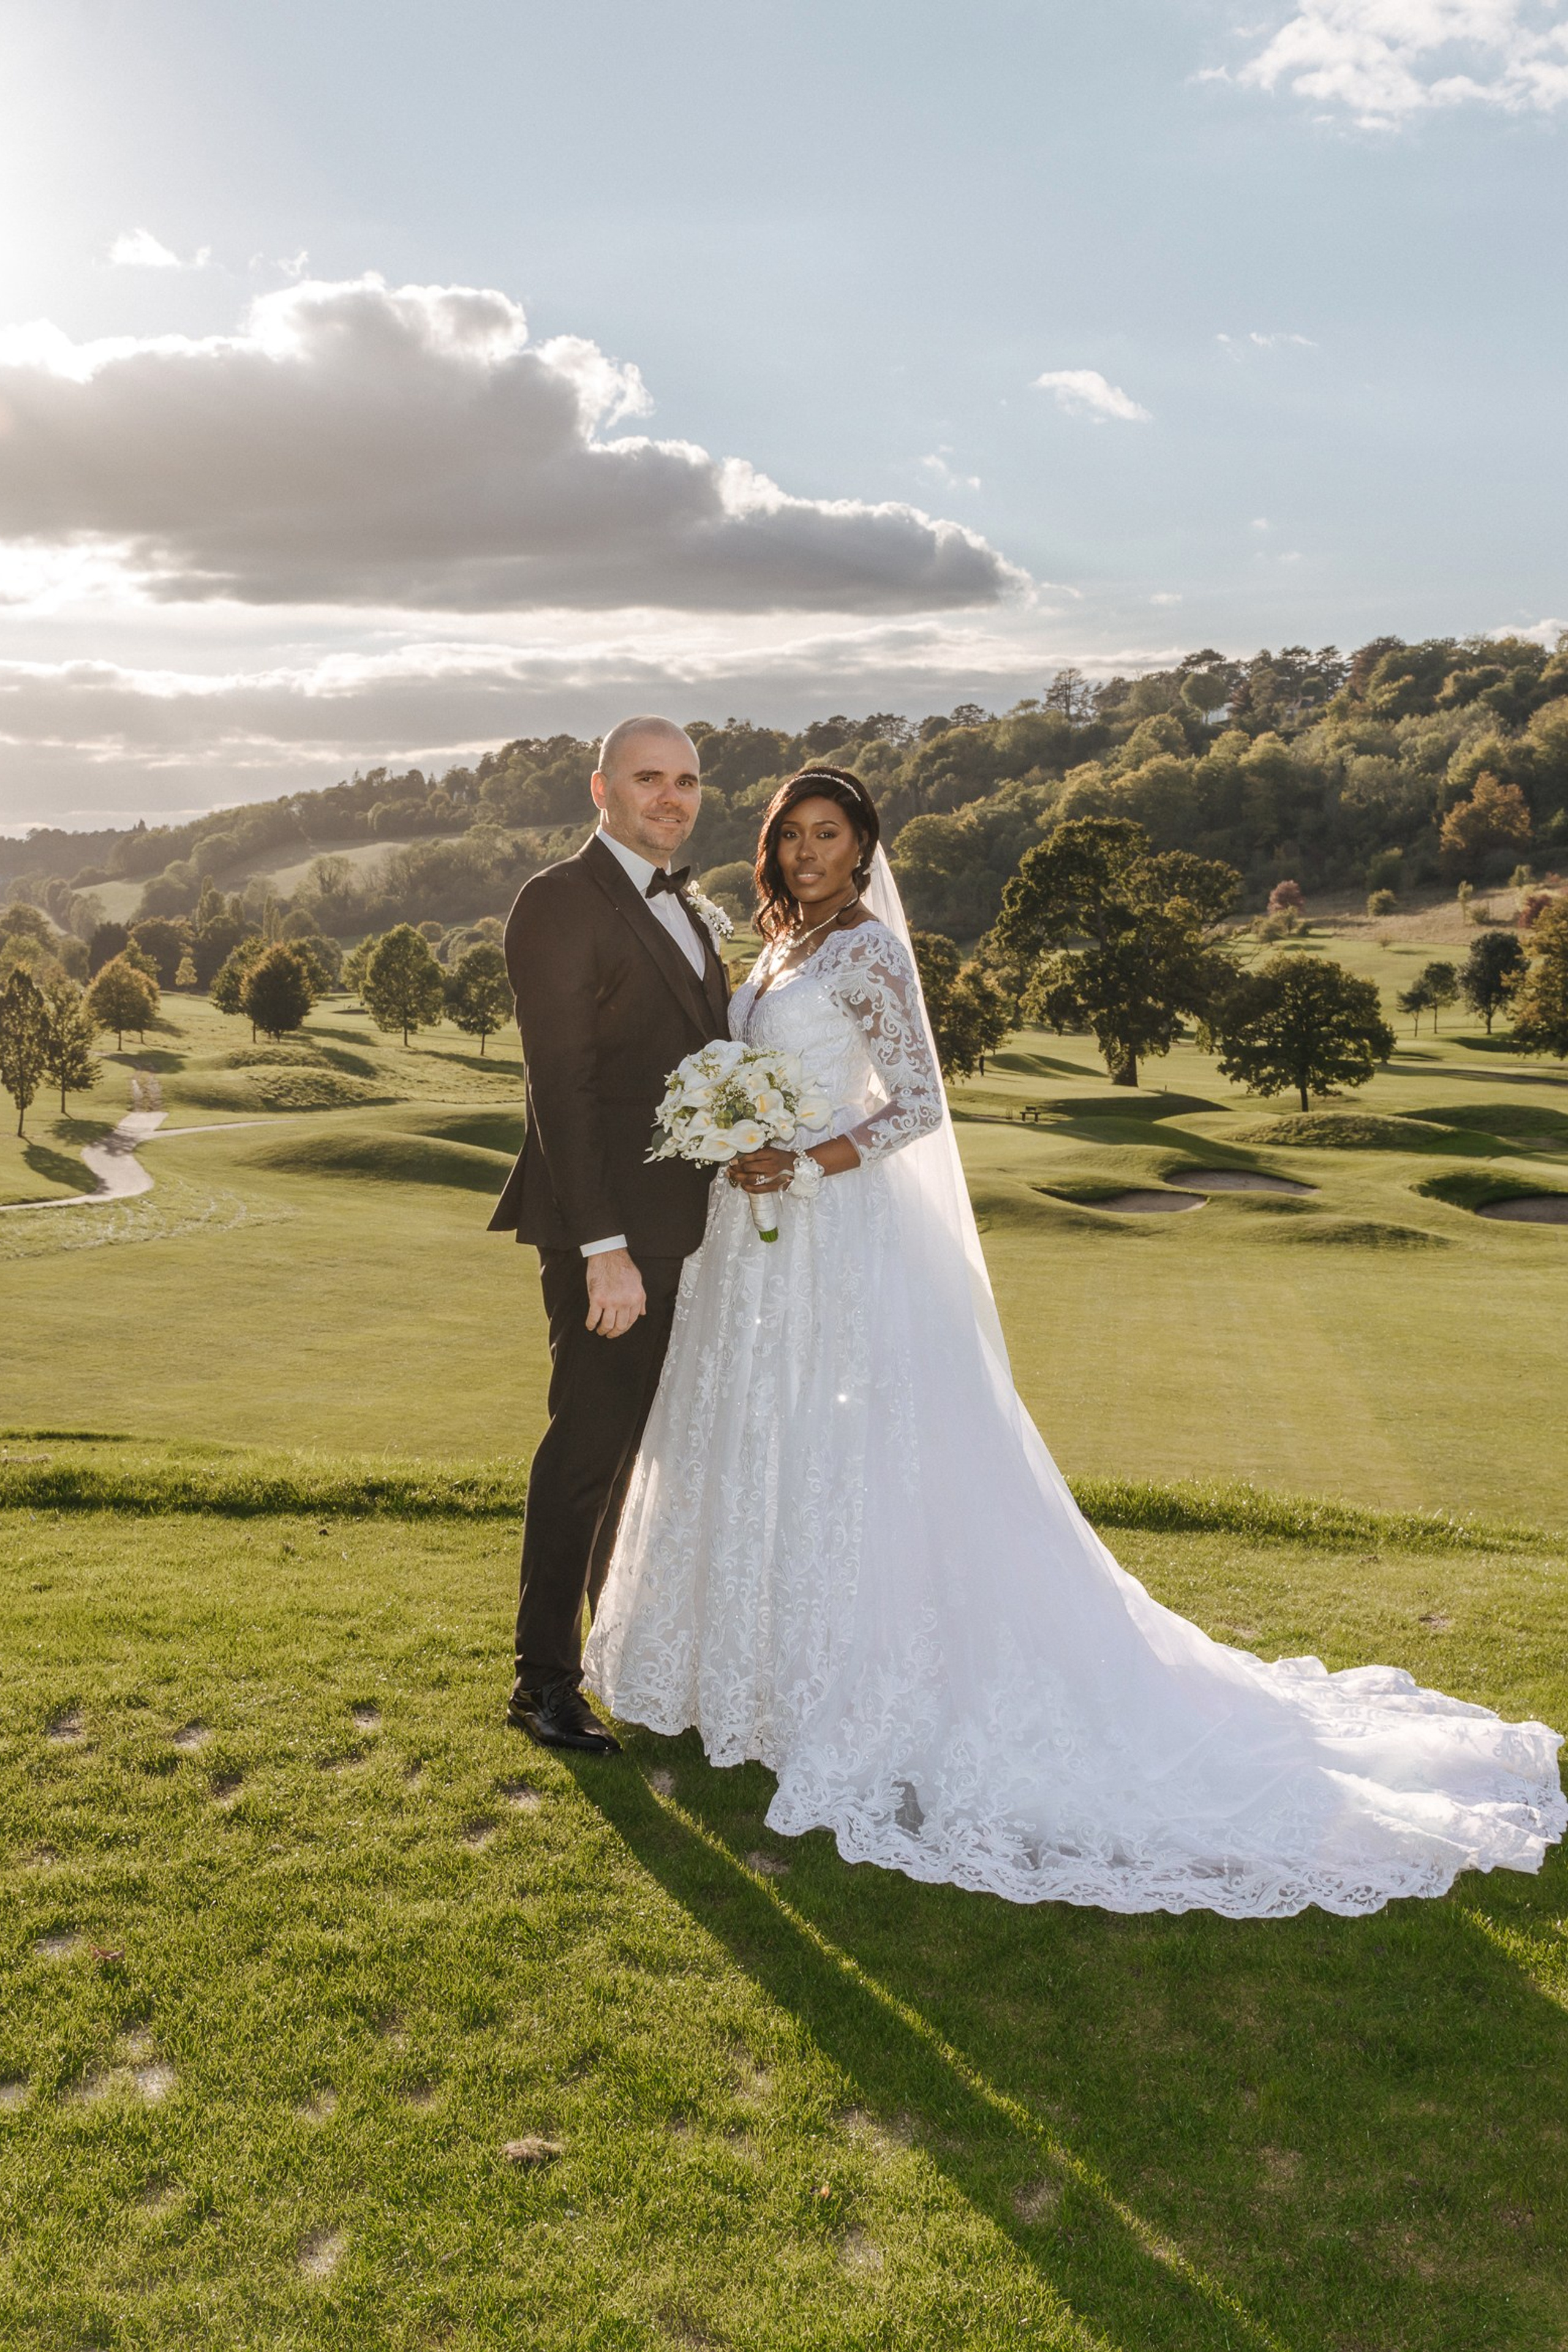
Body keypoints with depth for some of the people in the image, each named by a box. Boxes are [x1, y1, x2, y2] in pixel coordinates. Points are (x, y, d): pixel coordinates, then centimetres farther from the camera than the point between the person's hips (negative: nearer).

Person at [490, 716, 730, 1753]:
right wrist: (605, 1250, -24)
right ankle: (545, 1676, 13)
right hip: (610, 1228, -9)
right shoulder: (560, 903, -12)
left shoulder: (685, 906, 15)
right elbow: (561, 1085, -19)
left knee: (654, 1436, 19)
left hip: (685, 1224, 9)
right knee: (592, 1439, -2)